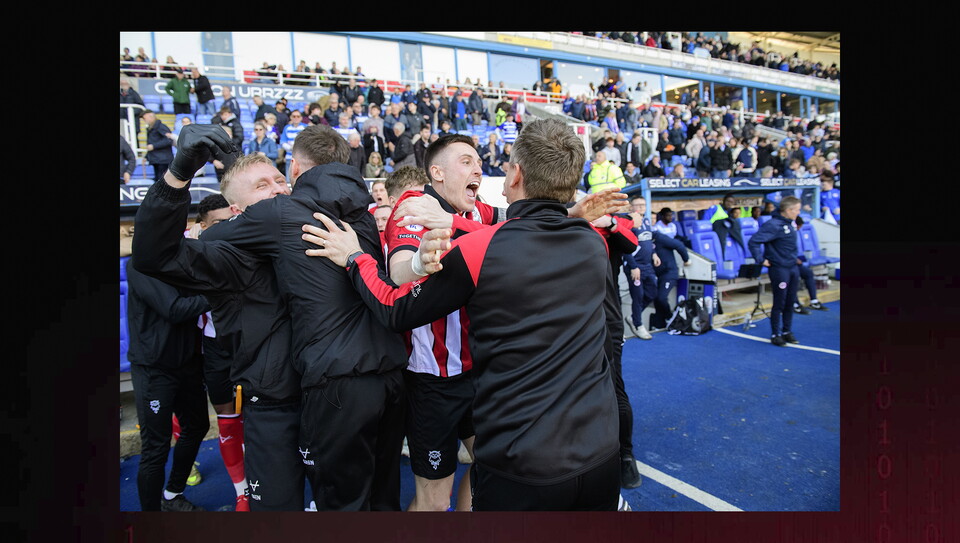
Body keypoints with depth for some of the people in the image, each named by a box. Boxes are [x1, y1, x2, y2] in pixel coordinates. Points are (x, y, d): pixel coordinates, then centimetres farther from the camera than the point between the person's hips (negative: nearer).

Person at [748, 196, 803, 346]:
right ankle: (775, 335, 13)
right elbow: (753, 242, -25)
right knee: (779, 304, 1)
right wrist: (760, 260, -18)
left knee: (790, 302, 14)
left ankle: (787, 331, 27)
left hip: (793, 268, 8)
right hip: (779, 269, -8)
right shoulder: (773, 225, -19)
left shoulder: (791, 223, 7)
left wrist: (794, 258, 15)